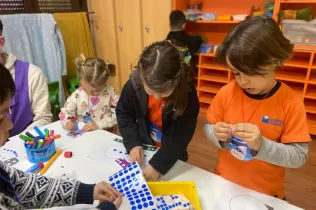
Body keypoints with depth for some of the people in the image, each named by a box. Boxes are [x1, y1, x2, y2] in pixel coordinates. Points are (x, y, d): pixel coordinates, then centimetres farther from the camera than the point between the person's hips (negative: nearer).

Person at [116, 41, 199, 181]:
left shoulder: (188, 94, -28)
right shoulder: (134, 84, -21)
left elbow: (182, 135, -23)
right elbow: (123, 114, -6)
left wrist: (158, 164, -30)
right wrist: (133, 143, -17)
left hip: (172, 157, -1)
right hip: (142, 149, 2)